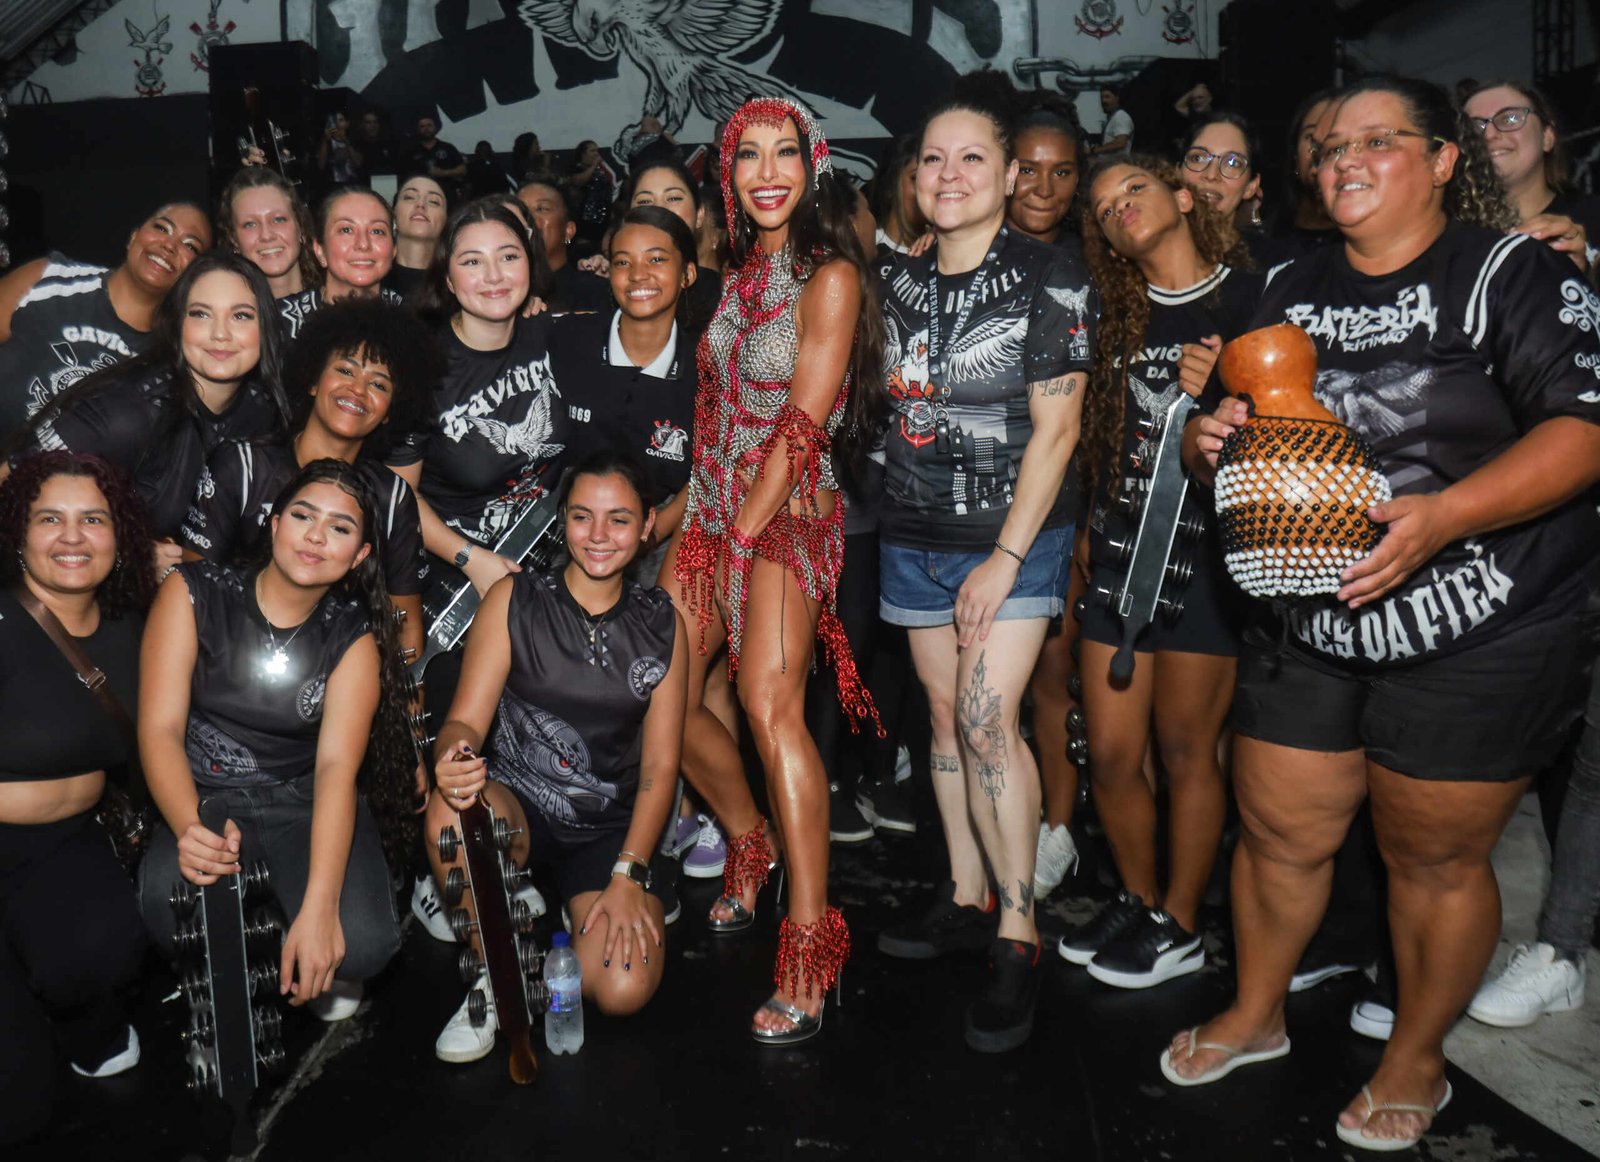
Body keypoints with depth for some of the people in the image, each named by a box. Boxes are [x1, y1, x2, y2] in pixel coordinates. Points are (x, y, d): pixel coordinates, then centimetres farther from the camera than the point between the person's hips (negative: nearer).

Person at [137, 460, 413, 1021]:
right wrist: (190, 827, -32)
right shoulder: (195, 593, -3)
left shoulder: (353, 636, -2)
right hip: (205, 799, 0)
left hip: (306, 805, 0)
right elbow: (160, 728, -10)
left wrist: (319, 906, -31)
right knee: (169, 904, -34)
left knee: (362, 942, -27)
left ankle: (317, 969, 12)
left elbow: (337, 766, -16)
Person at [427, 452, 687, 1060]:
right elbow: (466, 718, -10)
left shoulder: (661, 623, 1)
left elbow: (660, 762, -1)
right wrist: (453, 759, -36)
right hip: (517, 801, 0)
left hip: (614, 827, 1)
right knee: (451, 809, -36)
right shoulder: (514, 601, -4)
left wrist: (629, 875, -11)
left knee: (623, 992, -21)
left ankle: (575, 913, 16)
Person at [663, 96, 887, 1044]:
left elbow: (803, 428, -14)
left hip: (790, 511, -7)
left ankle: (810, 943, -15)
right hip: (716, 505, 7)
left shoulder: (831, 277, -8)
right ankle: (749, 844, 31)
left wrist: (741, 537, -15)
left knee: (769, 702, -21)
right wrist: (696, 516, 8)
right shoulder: (738, 274, 15)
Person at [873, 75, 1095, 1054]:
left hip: (1014, 534, -5)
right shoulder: (899, 281, 7)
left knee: (988, 721, -13)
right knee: (946, 714, 10)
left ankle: (1018, 937, -1)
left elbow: (1055, 428, -12)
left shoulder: (1050, 278, -8)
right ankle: (965, 898, 25)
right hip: (916, 533, 6)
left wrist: (1006, 557, -16)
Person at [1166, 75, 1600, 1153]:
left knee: (1436, 859, 8)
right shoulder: (1293, 287, 11)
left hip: (1481, 631, -4)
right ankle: (1256, 1014, 37)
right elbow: (1242, 429, 17)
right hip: (1308, 621, 5)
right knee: (1279, 834, 12)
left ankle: (1417, 1061, 32)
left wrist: (1441, 515, -29)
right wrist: (1210, 442, -7)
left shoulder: (1511, 271, -6)